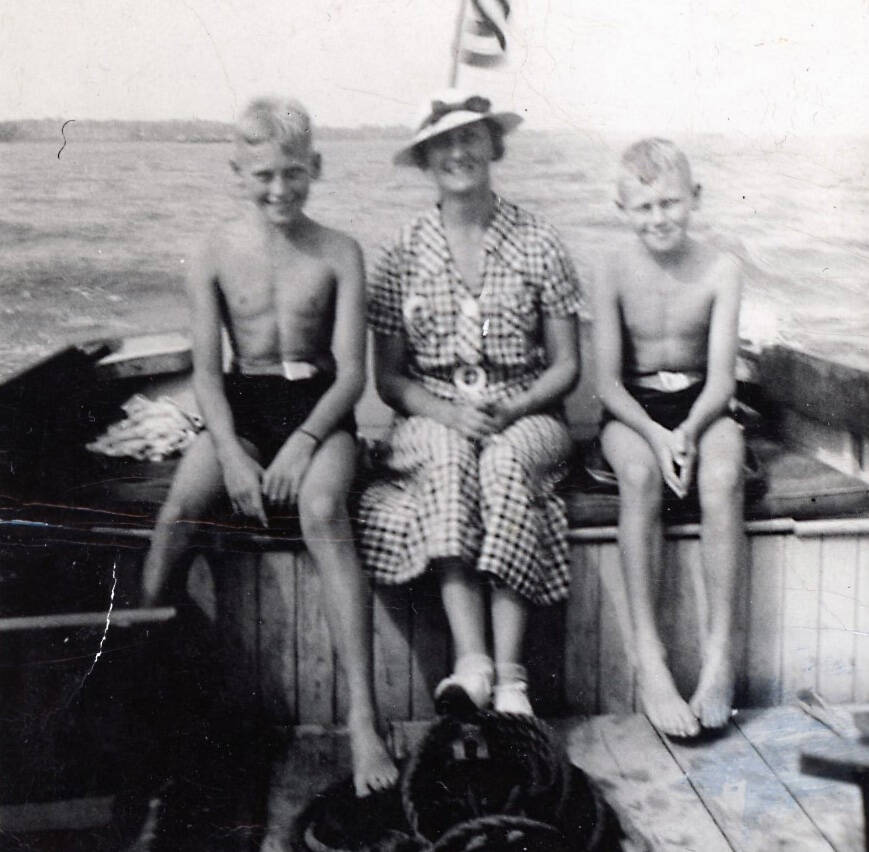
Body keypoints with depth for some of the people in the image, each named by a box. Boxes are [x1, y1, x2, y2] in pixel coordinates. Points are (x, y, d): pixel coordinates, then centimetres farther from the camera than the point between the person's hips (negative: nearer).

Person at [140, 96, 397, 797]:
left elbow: (352, 371, -4)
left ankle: (362, 718, -32)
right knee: (178, 509, -27)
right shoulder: (217, 254, 2)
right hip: (241, 405, 2)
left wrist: (304, 441, -19)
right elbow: (206, 369, 0)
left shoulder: (339, 253, 0)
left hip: (318, 406, -2)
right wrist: (232, 453, -15)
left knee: (322, 509, -32)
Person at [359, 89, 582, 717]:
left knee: (505, 464, -34)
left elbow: (566, 365, 5)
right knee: (449, 460, -34)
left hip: (525, 416, 0)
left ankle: (509, 675, -36)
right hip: (433, 420, 1)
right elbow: (388, 377, 6)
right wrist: (448, 412, -13)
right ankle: (471, 661, -39)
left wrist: (511, 410, -14)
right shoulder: (405, 255, 7)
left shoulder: (538, 244, 5)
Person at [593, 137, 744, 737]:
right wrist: (654, 435, -23)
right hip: (632, 409, -1)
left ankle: (720, 652, -25)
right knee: (640, 473, -34)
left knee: (722, 475, -32)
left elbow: (721, 377, -7)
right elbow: (608, 381, -6)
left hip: (701, 406, 1)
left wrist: (688, 432, -25)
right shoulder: (616, 274, -4)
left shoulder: (721, 270, -3)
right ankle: (648, 659, -32)